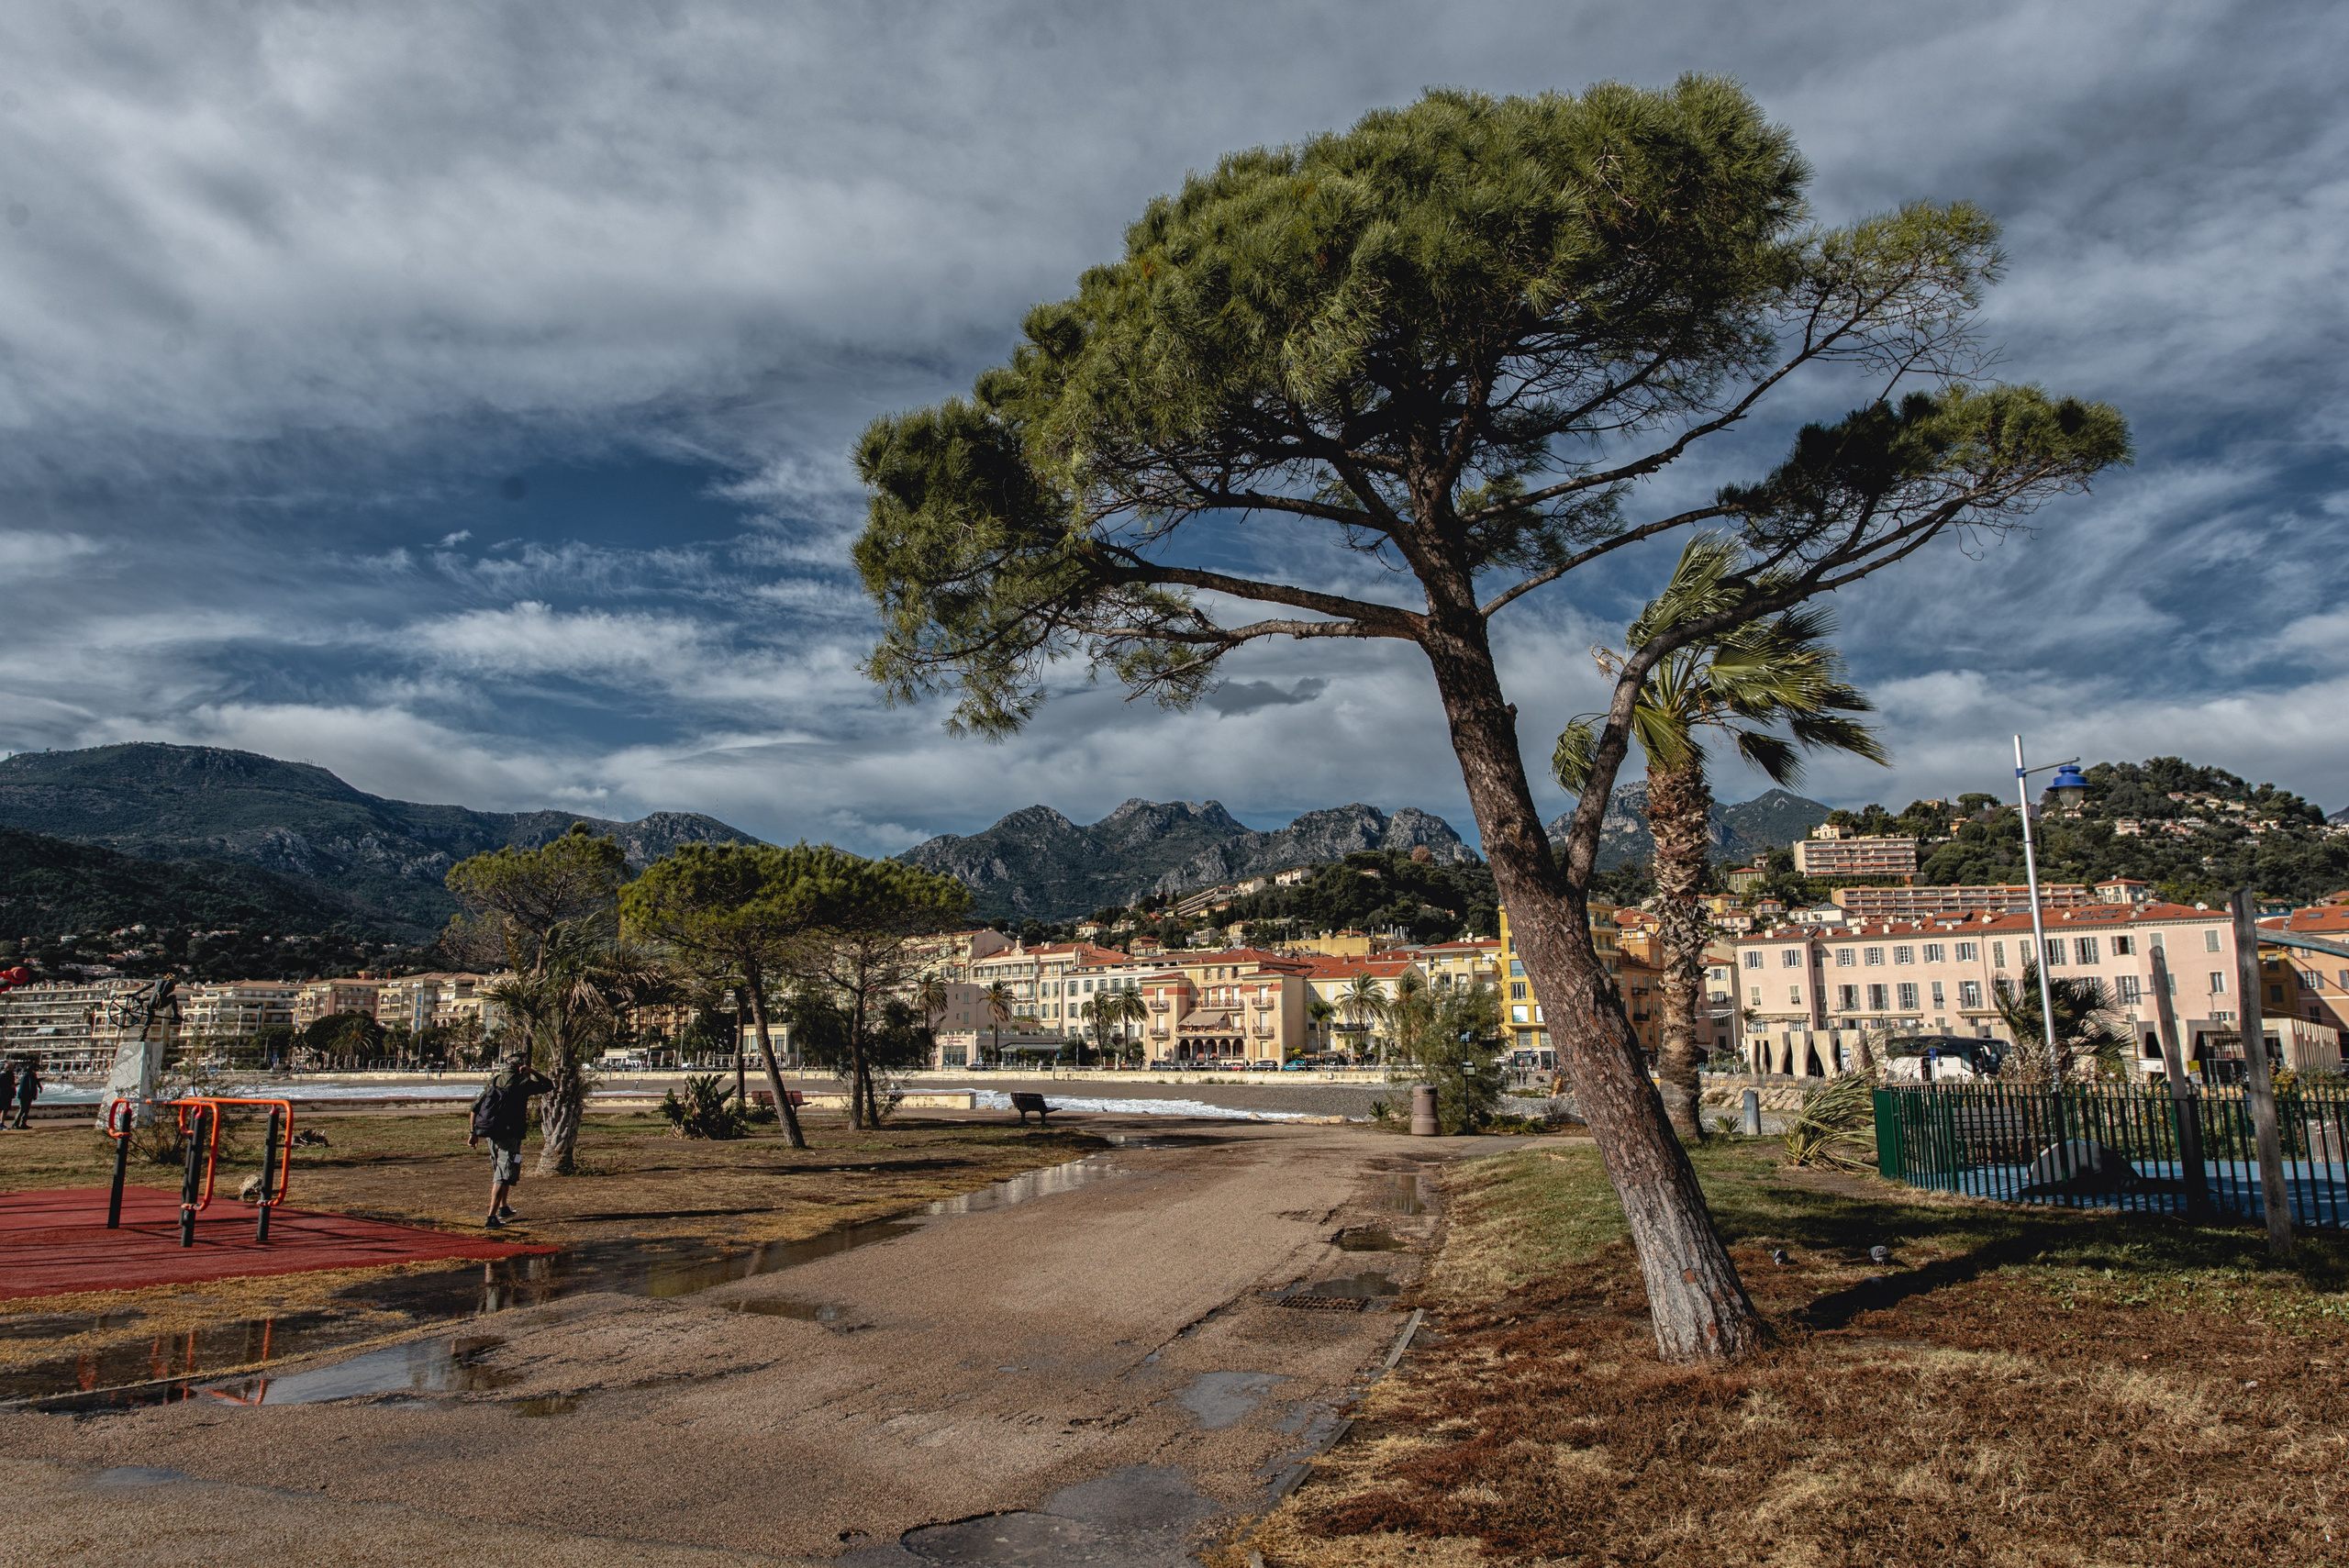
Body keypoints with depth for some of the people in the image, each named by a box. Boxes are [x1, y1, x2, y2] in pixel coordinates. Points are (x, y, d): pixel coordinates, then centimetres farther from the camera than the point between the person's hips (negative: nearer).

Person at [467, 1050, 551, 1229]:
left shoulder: (494, 1080, 9)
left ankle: (503, 1208, 39)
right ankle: (491, 1218, -11)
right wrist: (533, 1072, 1)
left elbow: (475, 1107, 7)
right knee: (503, 1177, -4)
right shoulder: (522, 1083, -9)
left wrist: (474, 1133, 11)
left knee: (500, 1172, 25)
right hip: (510, 1136, -7)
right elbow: (549, 1085, 0)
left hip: (491, 1135, 7)